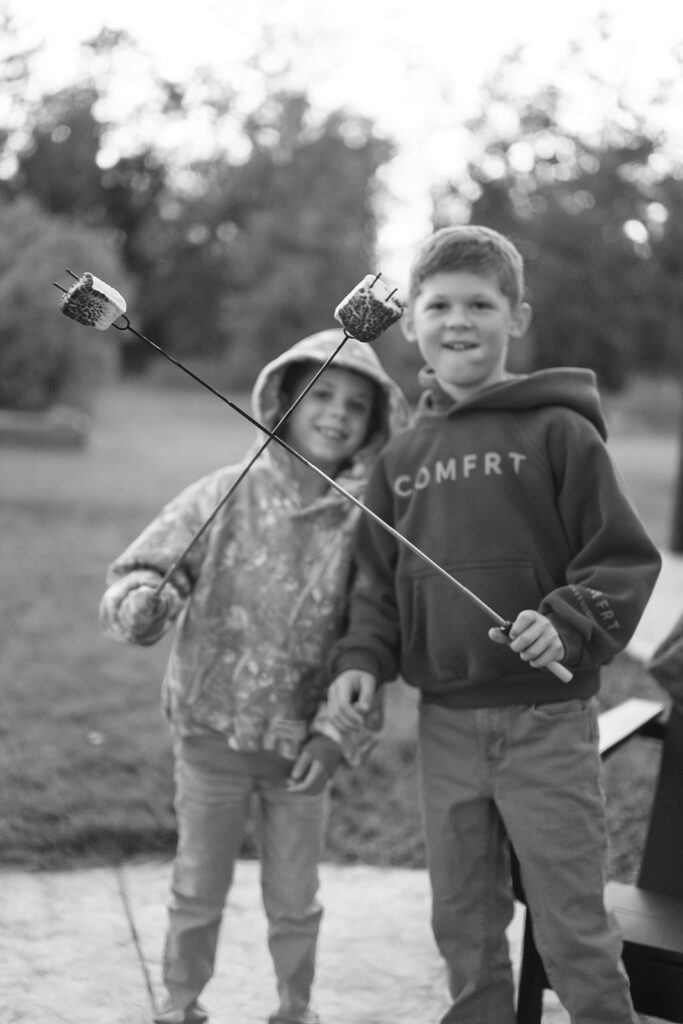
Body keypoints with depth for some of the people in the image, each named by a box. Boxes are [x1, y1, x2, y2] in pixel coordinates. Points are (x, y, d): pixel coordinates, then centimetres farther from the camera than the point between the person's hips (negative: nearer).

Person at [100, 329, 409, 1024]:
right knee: (198, 892, 16)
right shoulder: (226, 496, -12)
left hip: (300, 748, 1)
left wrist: (336, 732, -13)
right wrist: (145, 602, -34)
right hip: (211, 736, -1)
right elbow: (139, 572, -12)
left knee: (294, 902, 16)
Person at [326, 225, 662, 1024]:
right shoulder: (402, 456, 7)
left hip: (546, 722, -4)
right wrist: (361, 660, -3)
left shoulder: (559, 431, -6)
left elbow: (625, 559, -7)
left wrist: (568, 623, -23)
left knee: (572, 928, 5)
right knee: (462, 921, 17)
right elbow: (378, 582, 13)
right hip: (444, 724, 5)